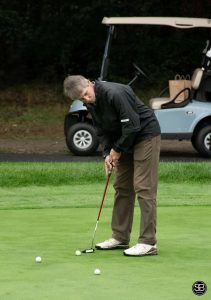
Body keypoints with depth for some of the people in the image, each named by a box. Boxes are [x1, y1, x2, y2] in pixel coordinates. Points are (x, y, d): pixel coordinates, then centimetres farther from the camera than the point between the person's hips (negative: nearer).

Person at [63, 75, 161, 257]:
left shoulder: (115, 93, -27)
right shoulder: (92, 103, 0)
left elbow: (132, 125, -27)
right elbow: (103, 131, 9)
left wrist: (118, 150, -15)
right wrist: (107, 153, -6)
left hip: (146, 134, -9)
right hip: (125, 140, 9)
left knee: (144, 187, -13)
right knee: (122, 187, 11)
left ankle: (148, 243, -14)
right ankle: (120, 237, 20)